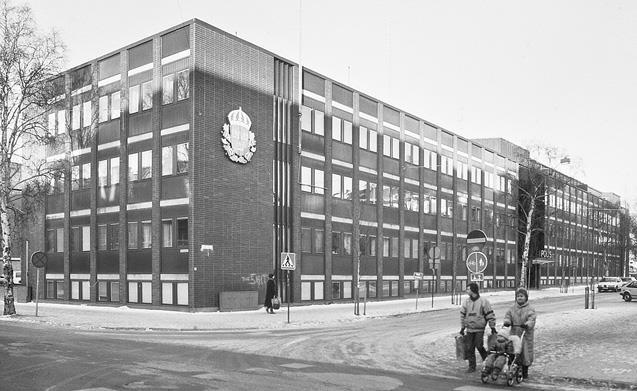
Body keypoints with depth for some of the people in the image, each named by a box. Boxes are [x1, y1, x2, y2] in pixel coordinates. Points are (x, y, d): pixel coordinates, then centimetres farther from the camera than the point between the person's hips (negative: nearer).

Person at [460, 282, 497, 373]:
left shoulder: (483, 301, -6)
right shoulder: (466, 302, 7)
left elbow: (490, 315, -3)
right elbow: (462, 315, 14)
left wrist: (493, 327, -2)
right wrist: (462, 328, 13)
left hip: (479, 329, -4)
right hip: (469, 329, 4)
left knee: (479, 346, -10)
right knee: (469, 348, 2)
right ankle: (472, 366, 13)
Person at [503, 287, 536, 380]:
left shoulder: (530, 309, -2)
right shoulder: (512, 308, 11)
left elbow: (532, 320, -14)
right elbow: (508, 316, 7)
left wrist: (527, 324, -34)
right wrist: (507, 321, -16)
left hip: (526, 335, -3)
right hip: (514, 334, 3)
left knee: (525, 353, 2)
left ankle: (525, 372, 18)